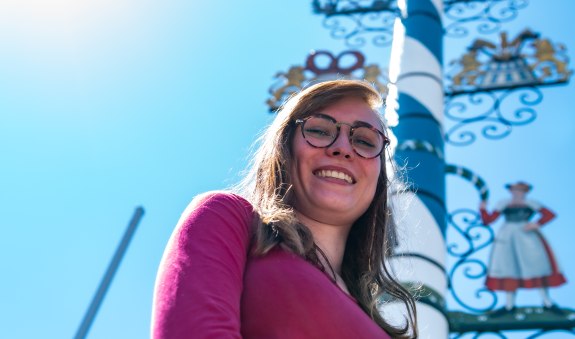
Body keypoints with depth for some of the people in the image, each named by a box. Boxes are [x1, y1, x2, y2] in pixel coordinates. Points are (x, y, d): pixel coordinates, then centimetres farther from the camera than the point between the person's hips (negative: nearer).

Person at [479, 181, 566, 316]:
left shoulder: (530, 204, 6)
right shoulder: (503, 205, 8)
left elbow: (549, 214, 0)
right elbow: (488, 220, 6)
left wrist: (537, 224, -12)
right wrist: (483, 210, -10)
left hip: (527, 237, -1)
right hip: (507, 238, 1)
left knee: (537, 266, -5)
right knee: (507, 268, 2)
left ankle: (547, 302, 7)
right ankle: (509, 305, 12)